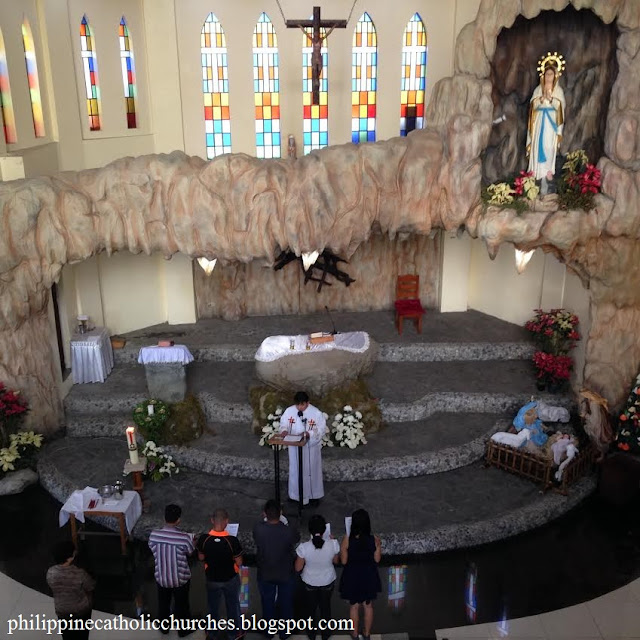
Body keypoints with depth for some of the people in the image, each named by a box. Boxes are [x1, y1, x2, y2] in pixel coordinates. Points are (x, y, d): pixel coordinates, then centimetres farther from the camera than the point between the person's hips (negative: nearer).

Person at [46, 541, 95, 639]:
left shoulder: (50, 573, -23)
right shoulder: (80, 574, -33)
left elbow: (52, 588, -3)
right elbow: (91, 588, -16)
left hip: (61, 610, 3)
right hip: (81, 610, -3)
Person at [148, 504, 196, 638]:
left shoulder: (154, 535, -19)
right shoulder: (184, 537, -27)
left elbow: (153, 550, 0)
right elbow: (191, 553, -9)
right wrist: (191, 541, 11)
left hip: (161, 578, 3)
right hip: (180, 579, -2)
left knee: (163, 603, 28)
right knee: (181, 605, 22)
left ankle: (164, 627, 48)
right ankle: (183, 629, 42)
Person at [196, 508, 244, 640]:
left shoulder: (204, 539, -24)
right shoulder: (232, 540, -30)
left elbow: (201, 557, -6)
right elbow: (239, 563, -18)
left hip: (212, 578, 2)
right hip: (230, 579, -1)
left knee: (213, 605, 25)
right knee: (233, 605, 23)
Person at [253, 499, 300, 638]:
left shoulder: (258, 529, -28)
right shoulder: (289, 531, -30)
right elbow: (297, 538, -6)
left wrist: (264, 518, 12)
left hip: (265, 575, 1)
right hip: (286, 574, -1)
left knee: (267, 603, 25)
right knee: (286, 603, 23)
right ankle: (285, 631, 42)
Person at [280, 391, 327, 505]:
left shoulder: (316, 413, -17)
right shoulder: (289, 411, -7)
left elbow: (322, 429, -12)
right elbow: (284, 424, 2)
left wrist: (309, 434, -27)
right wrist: (284, 430, -21)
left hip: (311, 446, -2)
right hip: (295, 447, 3)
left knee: (311, 470, 10)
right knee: (296, 470, 13)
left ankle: (314, 495, 28)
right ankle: (297, 494, 30)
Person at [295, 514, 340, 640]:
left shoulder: (303, 547, -31)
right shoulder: (333, 544, -28)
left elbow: (298, 568, -16)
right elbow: (336, 561, -7)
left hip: (310, 582, -1)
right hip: (327, 582, 1)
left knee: (311, 607, 26)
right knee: (326, 606, 26)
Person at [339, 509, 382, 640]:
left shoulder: (347, 540, -23)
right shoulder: (374, 540, -20)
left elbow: (344, 561, -12)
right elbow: (377, 559, -7)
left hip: (352, 577, -1)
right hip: (369, 576, 1)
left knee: (354, 606, 22)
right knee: (368, 606, 23)